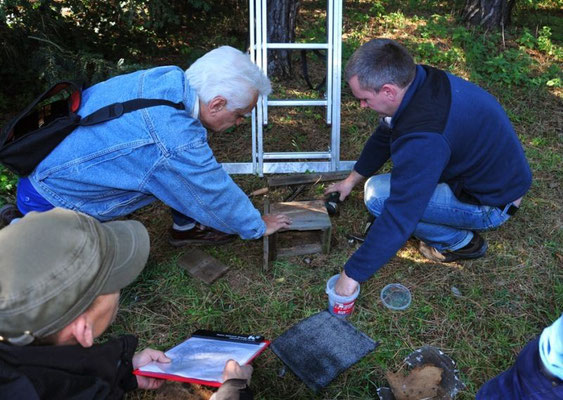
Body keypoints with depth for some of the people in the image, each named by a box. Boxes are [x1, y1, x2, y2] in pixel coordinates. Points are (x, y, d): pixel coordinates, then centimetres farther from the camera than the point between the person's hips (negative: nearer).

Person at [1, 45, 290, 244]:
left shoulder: (167, 76, -13)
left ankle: (185, 227, 16)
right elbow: (217, 196, -18)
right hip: (52, 199, -8)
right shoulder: (177, 145, -34)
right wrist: (258, 227, 0)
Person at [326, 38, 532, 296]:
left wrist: (353, 274, -23)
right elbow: (384, 136, 9)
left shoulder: (423, 138, -36)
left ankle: (461, 242, 1)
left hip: (493, 203, -9)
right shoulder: (420, 79, -8)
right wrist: (352, 179, 18)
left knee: (378, 195, -19)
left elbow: (398, 218, -34)